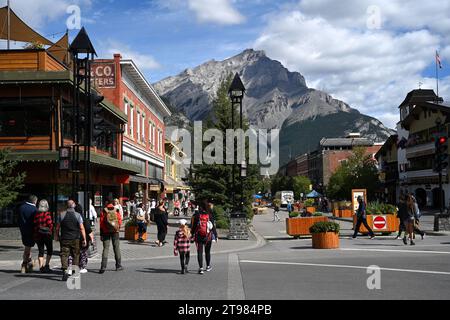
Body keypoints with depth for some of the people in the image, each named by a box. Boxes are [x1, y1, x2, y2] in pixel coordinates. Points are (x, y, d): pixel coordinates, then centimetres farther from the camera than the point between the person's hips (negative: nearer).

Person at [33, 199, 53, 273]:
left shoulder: (36, 214, 2)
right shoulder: (47, 214, -11)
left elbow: (34, 224, 2)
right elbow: (50, 224, -14)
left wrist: (36, 233, 9)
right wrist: (51, 232, 2)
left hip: (38, 234, 4)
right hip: (47, 234, -4)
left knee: (41, 251, 8)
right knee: (50, 250, 12)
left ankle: (41, 267, 3)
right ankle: (46, 265, 7)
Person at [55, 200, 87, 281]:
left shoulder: (61, 215, 0)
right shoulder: (78, 215, -5)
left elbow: (57, 227, 7)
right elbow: (82, 228, -7)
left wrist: (57, 236, 22)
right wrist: (84, 239, -3)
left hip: (64, 239, 0)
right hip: (75, 238, 0)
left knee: (64, 255, 0)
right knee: (76, 255, 12)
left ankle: (65, 271, -15)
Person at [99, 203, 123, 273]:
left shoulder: (103, 212, -1)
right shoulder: (117, 211, 1)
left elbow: (101, 223, -2)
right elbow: (120, 222, 0)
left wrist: (101, 234, 2)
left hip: (106, 232, -1)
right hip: (115, 231, 1)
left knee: (105, 248, -1)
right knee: (116, 248, 11)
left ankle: (103, 267, -12)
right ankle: (118, 266, 17)